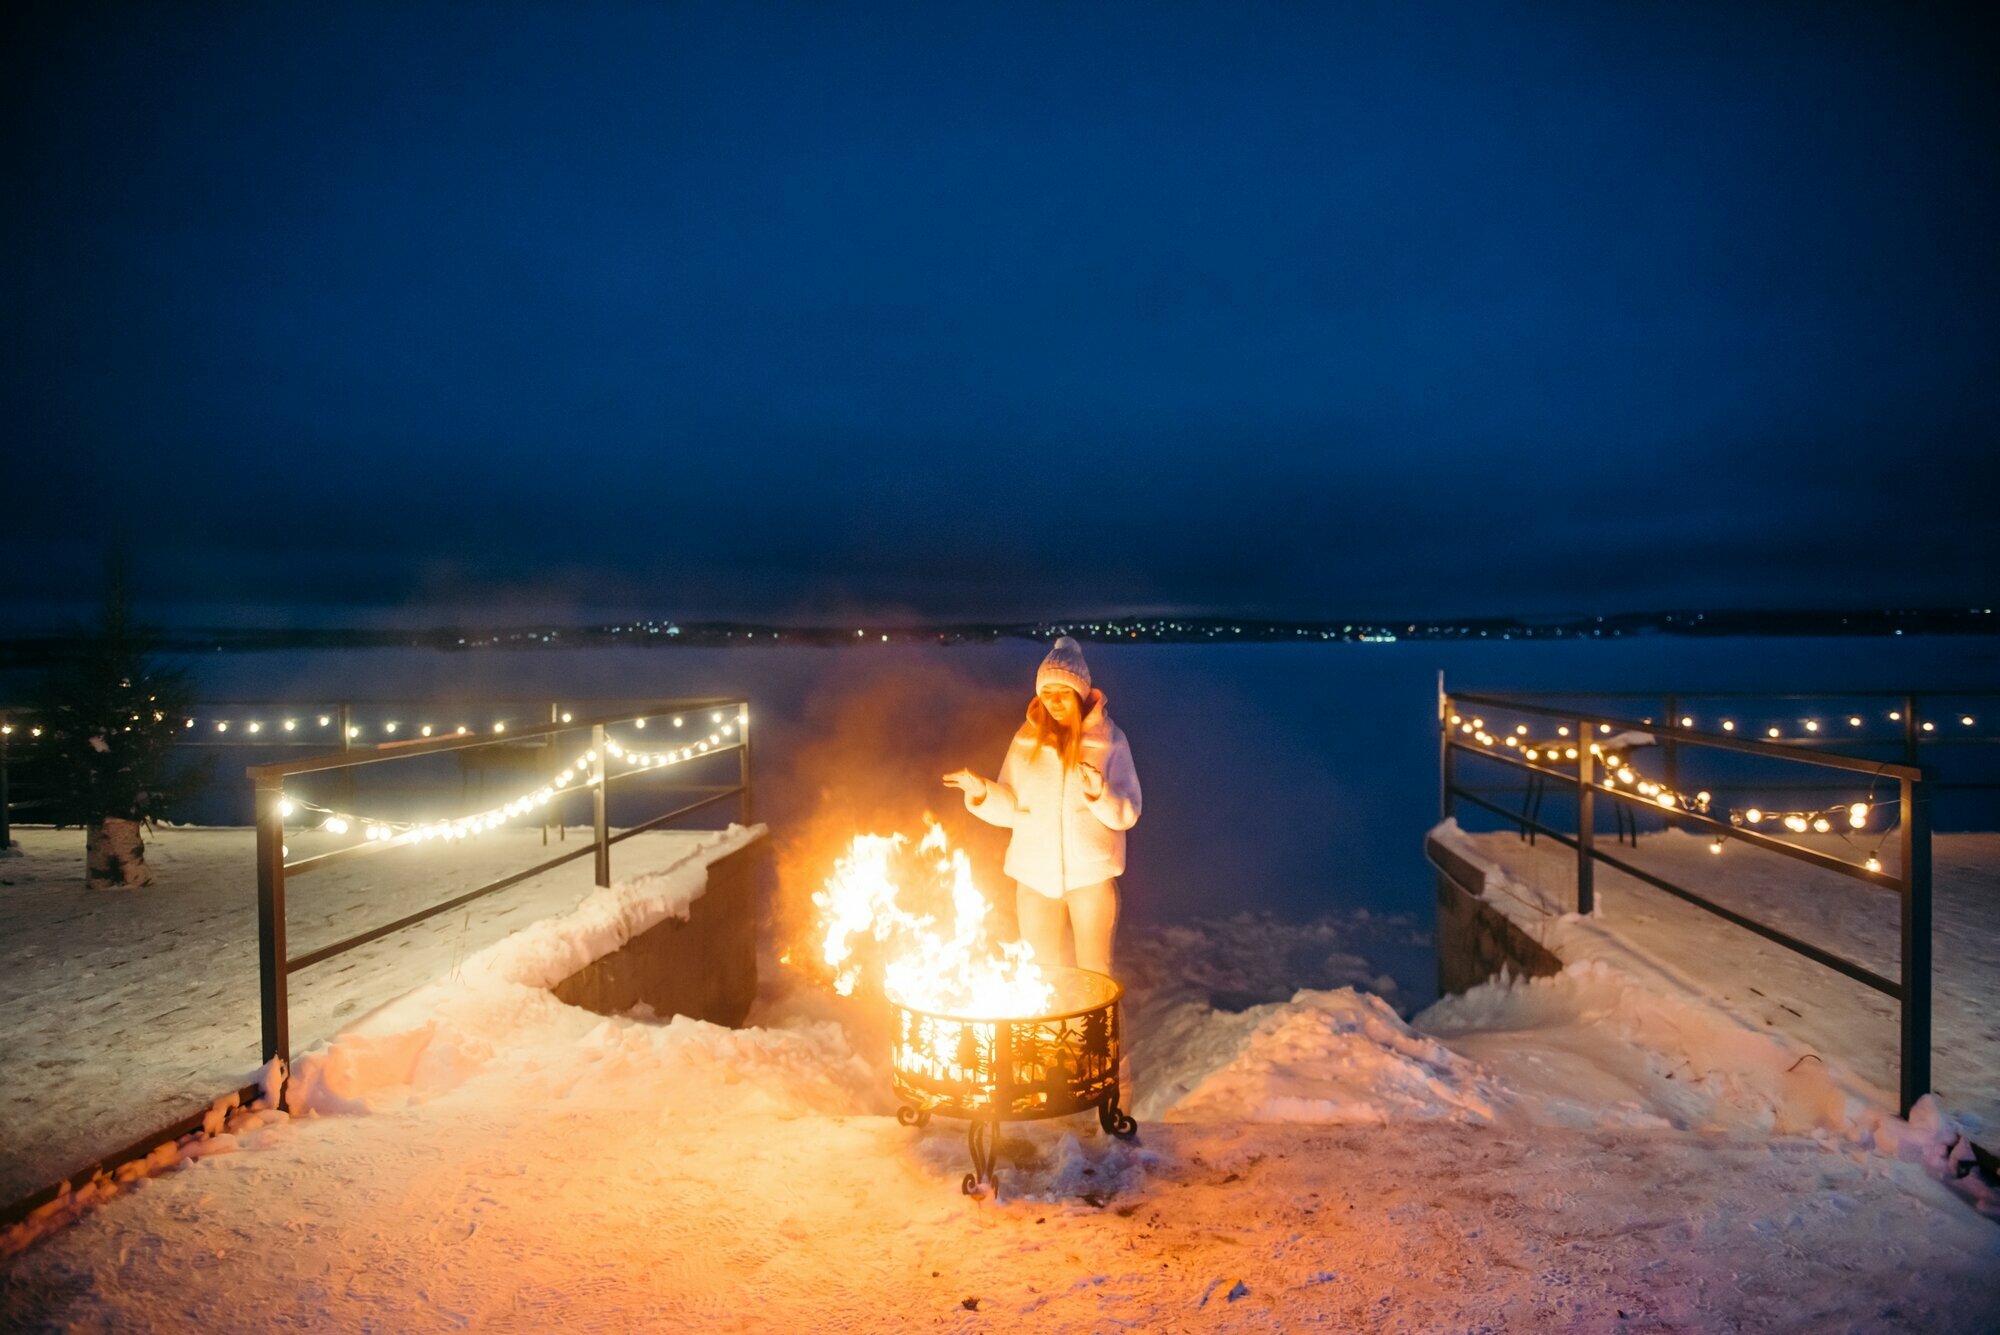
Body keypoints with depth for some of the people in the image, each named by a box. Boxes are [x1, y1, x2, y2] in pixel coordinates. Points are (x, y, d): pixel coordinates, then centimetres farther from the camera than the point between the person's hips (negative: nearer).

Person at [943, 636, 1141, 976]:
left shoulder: (1108, 738, -5)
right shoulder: (1027, 739, 2)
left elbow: (1127, 814, -9)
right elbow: (1010, 809, 5)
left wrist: (1099, 794, -27)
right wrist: (981, 793, -13)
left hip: (1091, 871, -2)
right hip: (1035, 872, 3)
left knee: (1095, 972, 9)